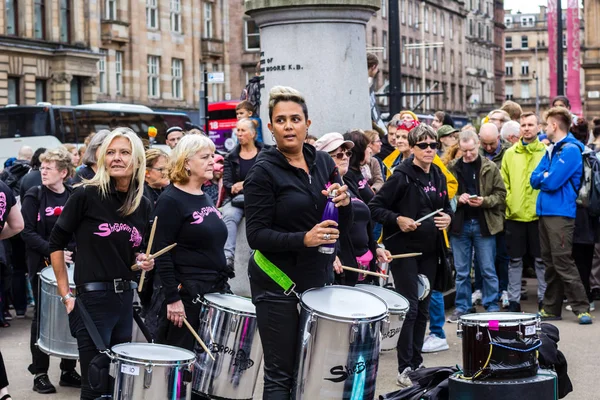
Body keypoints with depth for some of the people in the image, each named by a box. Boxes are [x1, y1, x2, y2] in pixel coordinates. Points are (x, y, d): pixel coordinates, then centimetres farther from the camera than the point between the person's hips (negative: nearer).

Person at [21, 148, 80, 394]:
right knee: (43, 317, 3)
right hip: (43, 265, -3)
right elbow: (27, 232, -10)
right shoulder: (34, 196, -4)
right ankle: (40, 373, 12)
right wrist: (53, 251, -20)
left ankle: (69, 370, 17)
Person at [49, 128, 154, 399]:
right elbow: (56, 243, -4)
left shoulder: (143, 205, 6)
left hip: (125, 298, 6)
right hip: (92, 299, -6)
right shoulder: (87, 195, -10)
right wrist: (65, 294, -6)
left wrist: (142, 261, -3)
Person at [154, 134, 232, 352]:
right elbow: (162, 254, -15)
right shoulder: (170, 201, -10)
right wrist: (172, 298, -20)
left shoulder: (206, 198, 15)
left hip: (215, 290, 8)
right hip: (186, 294, -8)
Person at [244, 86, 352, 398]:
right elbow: (256, 235, -14)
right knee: (280, 374, 0)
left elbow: (342, 227, 12)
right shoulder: (264, 171, -9)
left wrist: (344, 203, -10)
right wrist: (303, 239, -26)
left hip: (319, 279, 5)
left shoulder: (322, 162, 7)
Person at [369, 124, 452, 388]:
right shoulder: (402, 176, -11)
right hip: (404, 250, -6)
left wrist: (448, 218, 1)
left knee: (423, 309, 11)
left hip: (429, 251, 6)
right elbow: (375, 207, -13)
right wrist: (398, 220, -25)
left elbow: (446, 207, 21)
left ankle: (417, 363, 21)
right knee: (410, 307, -7)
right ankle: (405, 369, 0)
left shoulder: (438, 177, 8)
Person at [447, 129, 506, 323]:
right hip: (459, 224, 1)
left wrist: (484, 201, -15)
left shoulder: (490, 167, 1)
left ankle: (492, 307, 13)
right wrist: (458, 198, -14)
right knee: (461, 271, 8)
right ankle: (462, 308, 17)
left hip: (484, 224, -1)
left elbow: (501, 194, 0)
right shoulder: (452, 168, 4)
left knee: (488, 270, 4)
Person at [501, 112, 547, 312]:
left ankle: (544, 299, 13)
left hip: (539, 214, -2)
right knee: (515, 259, 7)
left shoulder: (546, 152, 2)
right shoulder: (510, 154, 9)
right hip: (515, 215, 2)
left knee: (541, 259, 4)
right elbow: (503, 182, 10)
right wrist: (509, 202, -1)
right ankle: (513, 300, 14)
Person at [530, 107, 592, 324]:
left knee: (563, 262, -10)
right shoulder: (551, 150, 17)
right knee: (550, 263, 11)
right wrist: (546, 176, -5)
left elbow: (552, 182, -17)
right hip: (545, 212, 9)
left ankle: (582, 308, -6)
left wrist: (544, 177, 1)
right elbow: (534, 180, 13)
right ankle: (551, 308, 17)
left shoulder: (570, 150, -11)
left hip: (561, 214, -9)